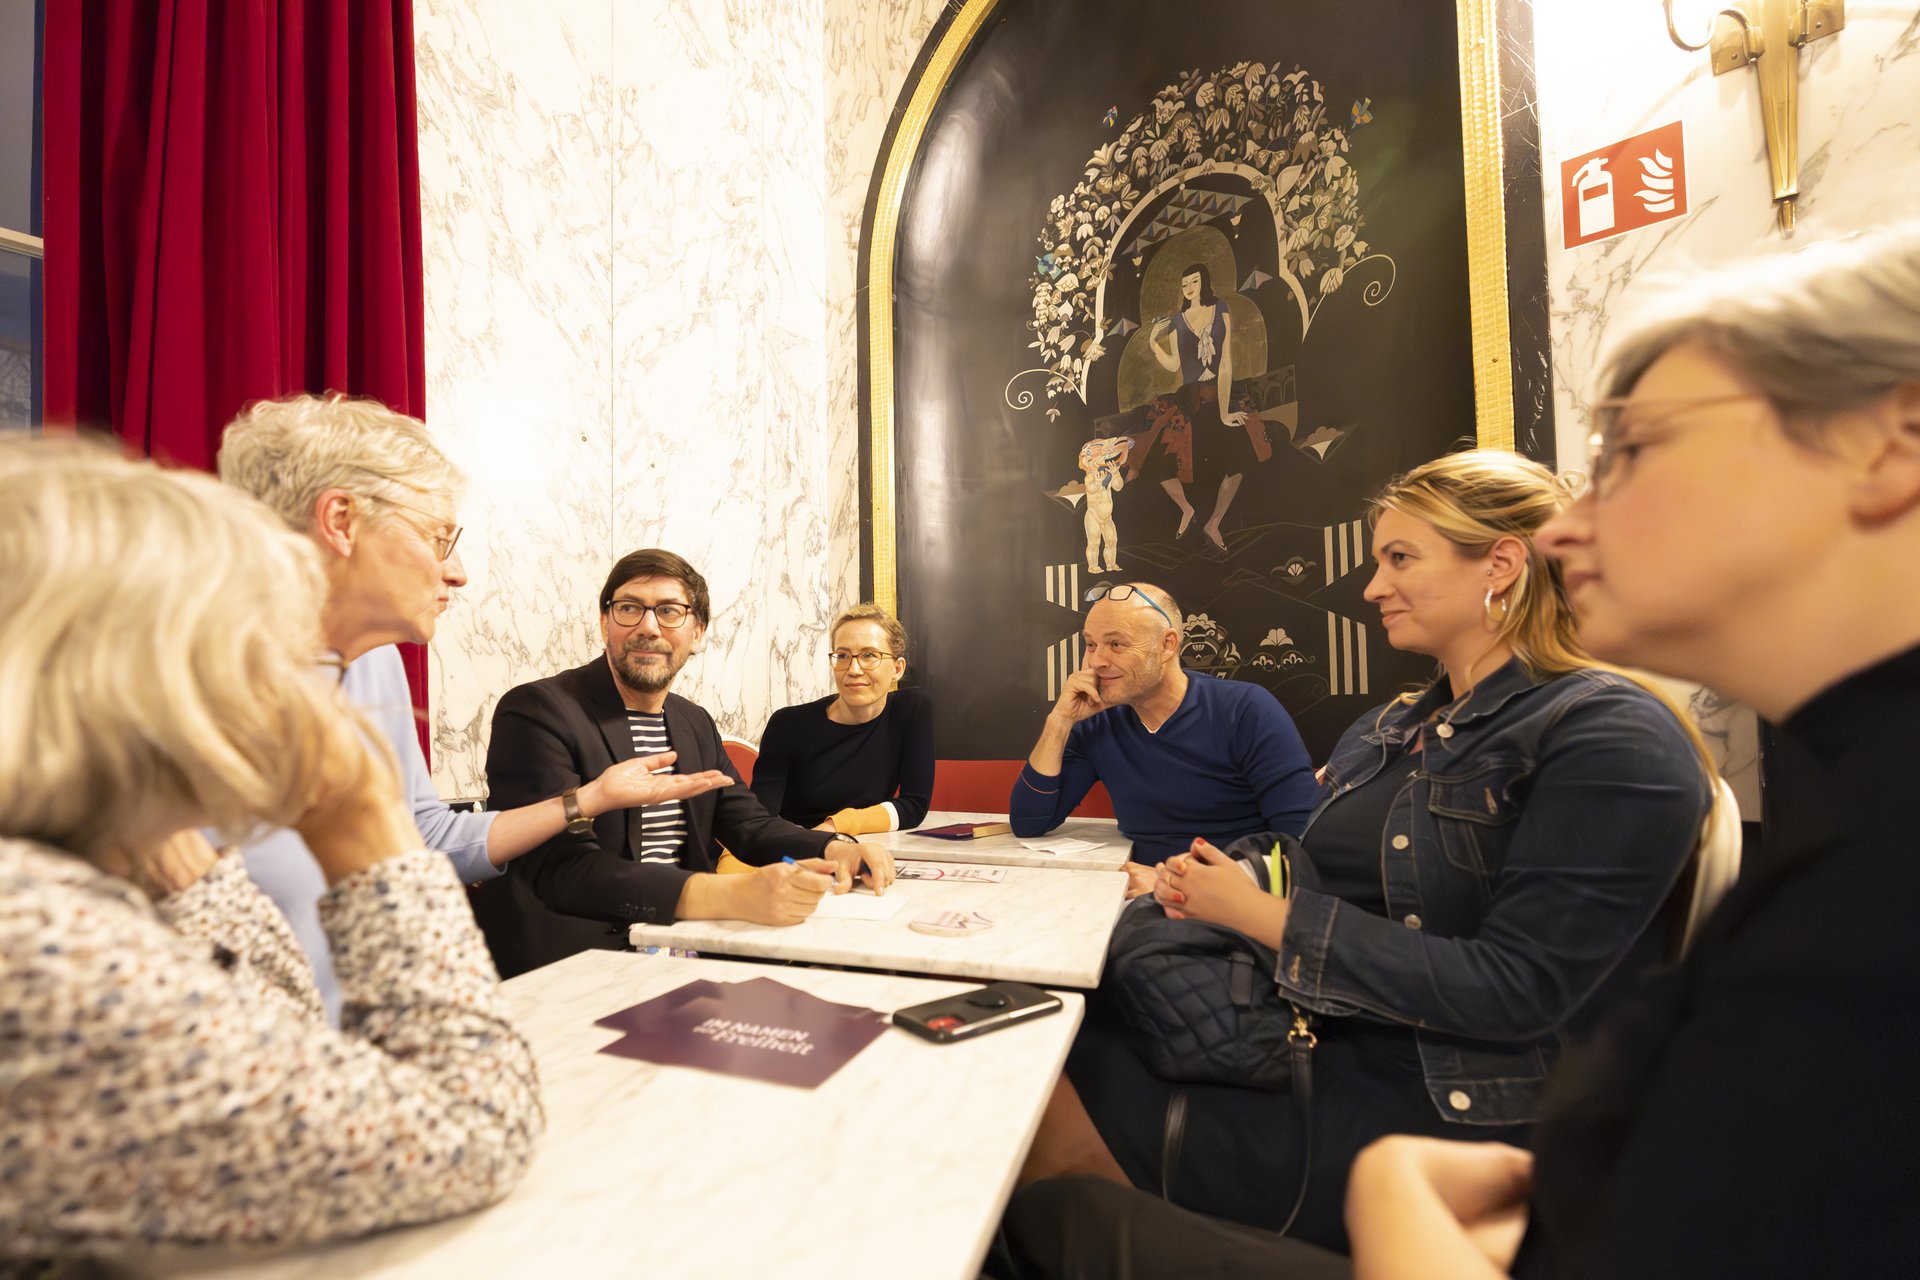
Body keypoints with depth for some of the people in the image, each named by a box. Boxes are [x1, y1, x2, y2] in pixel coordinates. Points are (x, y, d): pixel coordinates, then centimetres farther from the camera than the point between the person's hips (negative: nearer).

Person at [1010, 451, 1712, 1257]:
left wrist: (1266, 915, -18)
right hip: (1304, 1041, 7)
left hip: (1451, 1110, -7)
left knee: (1072, 1129, -16)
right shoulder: (1385, 732, 11)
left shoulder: (1615, 739, -14)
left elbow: (1516, 990, -21)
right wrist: (1200, 881, -6)